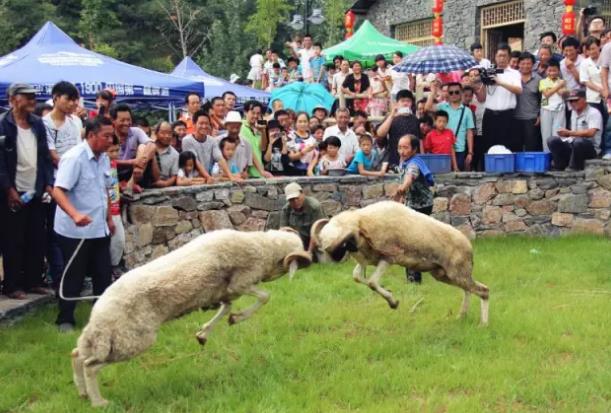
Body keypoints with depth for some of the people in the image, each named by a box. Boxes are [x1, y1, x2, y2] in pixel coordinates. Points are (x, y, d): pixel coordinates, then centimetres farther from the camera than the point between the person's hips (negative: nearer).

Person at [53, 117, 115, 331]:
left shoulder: (103, 158, 7)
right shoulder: (74, 158, -18)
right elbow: (58, 191, -26)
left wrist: (109, 218, 20)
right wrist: (74, 214, -40)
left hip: (99, 229, 7)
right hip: (75, 231, -7)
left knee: (103, 274, 10)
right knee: (74, 277, 3)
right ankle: (65, 319, 17)